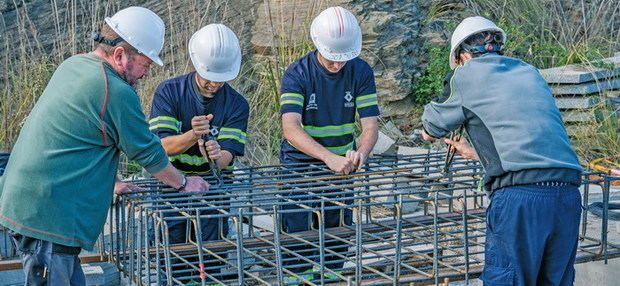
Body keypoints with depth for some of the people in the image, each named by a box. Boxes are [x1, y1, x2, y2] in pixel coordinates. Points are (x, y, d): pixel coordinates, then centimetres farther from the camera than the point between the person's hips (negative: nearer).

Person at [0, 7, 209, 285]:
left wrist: (110, 183, 27)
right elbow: (148, 153, -6)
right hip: (48, 217, -10)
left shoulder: (72, 65, 12)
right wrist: (183, 183, 11)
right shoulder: (116, 92, -17)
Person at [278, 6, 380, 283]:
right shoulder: (297, 73, -18)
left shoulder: (361, 72, -10)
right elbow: (291, 129, -30)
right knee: (297, 230, -4)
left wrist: (361, 153, -35)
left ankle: (333, 274, 30)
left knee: (338, 226, 11)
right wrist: (328, 157, -44)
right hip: (300, 162, -3)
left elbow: (370, 126, -12)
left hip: (341, 162, 3)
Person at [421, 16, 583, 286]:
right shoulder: (530, 72, 25)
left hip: (519, 195, -6)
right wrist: (476, 152, 48)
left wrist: (428, 130, 42)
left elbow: (432, 126, 19)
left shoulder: (467, 74, 8)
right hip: (569, 192, 6)